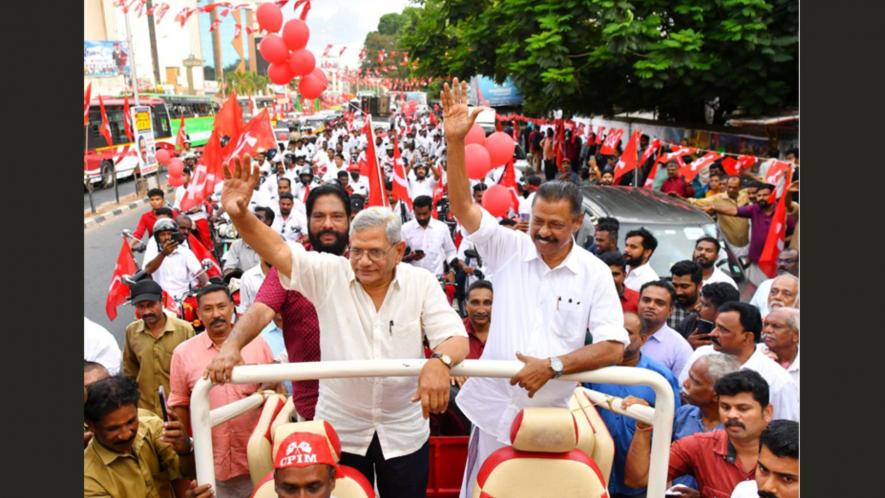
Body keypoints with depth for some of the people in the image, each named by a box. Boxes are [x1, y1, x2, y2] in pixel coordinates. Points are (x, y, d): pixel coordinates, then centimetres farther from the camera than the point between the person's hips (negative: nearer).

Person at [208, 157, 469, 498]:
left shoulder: (421, 283, -8)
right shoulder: (329, 274, -9)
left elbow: (456, 338, -14)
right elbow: (276, 250, -20)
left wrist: (439, 361, -37)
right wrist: (238, 214, -38)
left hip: (404, 431, 0)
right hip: (339, 429, 0)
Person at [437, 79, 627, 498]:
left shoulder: (595, 274, -5)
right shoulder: (508, 248, -4)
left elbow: (613, 348, -7)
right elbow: (462, 206, -13)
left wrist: (553, 365, -18)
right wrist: (455, 141, -24)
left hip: (553, 416, 0)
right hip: (494, 408, 0)